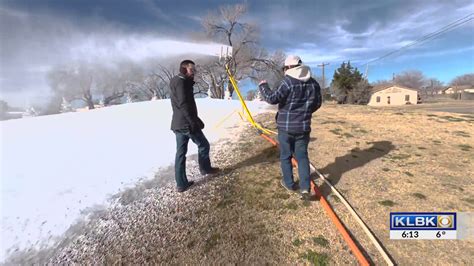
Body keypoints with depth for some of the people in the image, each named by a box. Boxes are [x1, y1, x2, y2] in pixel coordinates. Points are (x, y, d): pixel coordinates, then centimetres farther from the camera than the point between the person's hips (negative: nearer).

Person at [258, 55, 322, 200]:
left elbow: (273, 99, -17)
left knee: (285, 155, 12)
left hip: (286, 126, -4)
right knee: (302, 156, 12)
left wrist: (263, 86, 0)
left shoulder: (288, 82, -15)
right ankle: (305, 188, 5)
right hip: (303, 126, 5)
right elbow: (317, 104, 12)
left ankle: (289, 183, 25)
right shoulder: (313, 83, 5)